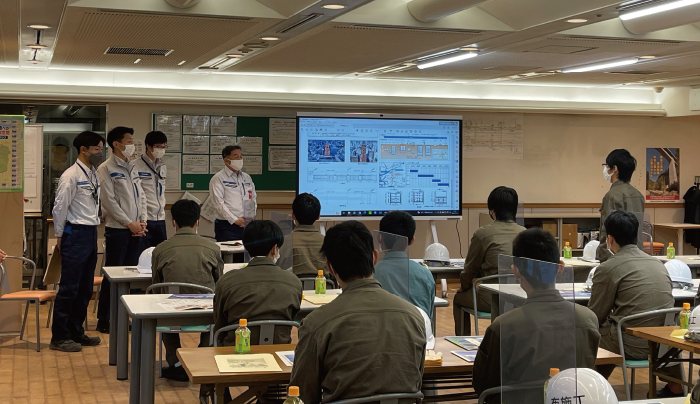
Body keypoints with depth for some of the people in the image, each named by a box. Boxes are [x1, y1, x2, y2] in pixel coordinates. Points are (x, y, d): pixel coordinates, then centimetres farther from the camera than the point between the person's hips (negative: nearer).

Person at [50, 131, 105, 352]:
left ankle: (76, 331, 23)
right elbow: (59, 207, -11)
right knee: (69, 288, -4)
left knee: (85, 288, 13)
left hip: (91, 234, 8)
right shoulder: (71, 176, -13)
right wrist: (59, 236, -7)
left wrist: (95, 229, 14)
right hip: (76, 234, -8)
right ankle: (59, 337, 4)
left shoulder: (94, 174, 12)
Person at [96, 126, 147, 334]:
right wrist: (129, 223, -13)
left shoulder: (132, 168, 14)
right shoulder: (106, 169, -8)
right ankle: (103, 320, 6)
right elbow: (109, 201, -13)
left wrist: (142, 221, 2)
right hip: (117, 229, -7)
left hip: (136, 230, 7)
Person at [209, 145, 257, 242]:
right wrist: (234, 220, -16)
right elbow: (219, 203, -11)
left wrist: (252, 215, 9)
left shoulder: (247, 178, 18)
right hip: (228, 227, -6)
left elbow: (254, 198, 26)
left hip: (248, 226, 6)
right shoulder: (218, 179, -3)